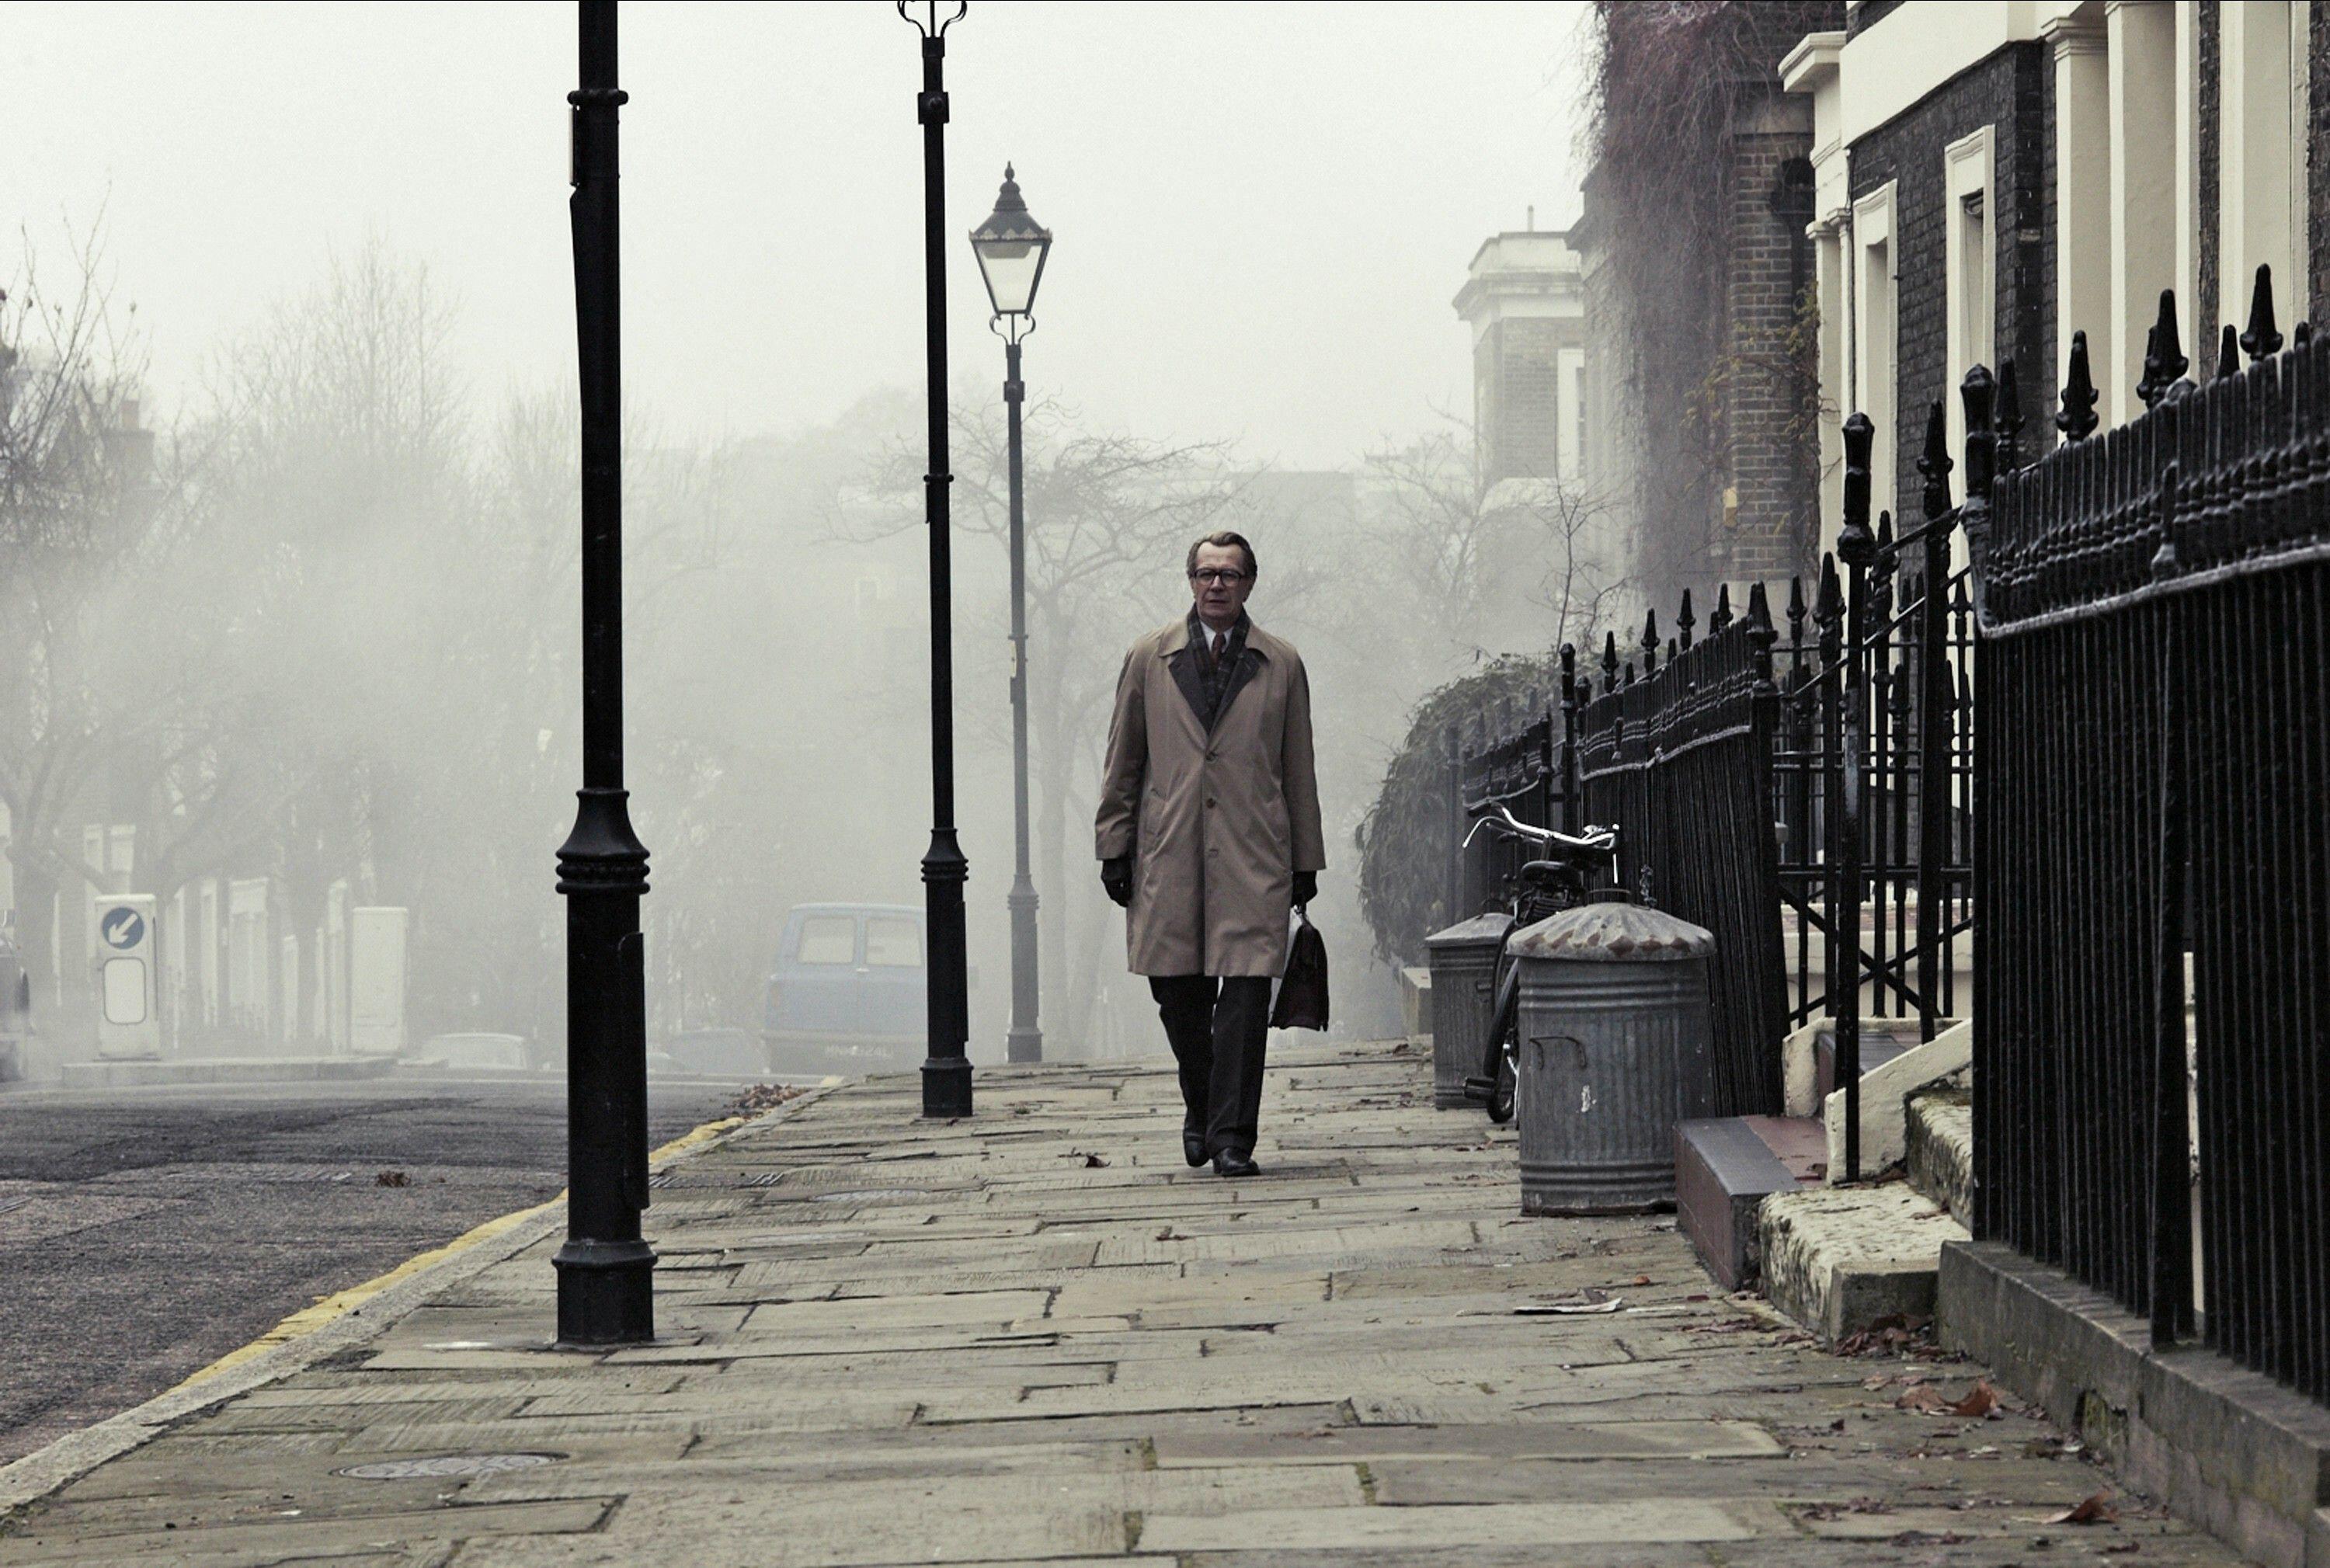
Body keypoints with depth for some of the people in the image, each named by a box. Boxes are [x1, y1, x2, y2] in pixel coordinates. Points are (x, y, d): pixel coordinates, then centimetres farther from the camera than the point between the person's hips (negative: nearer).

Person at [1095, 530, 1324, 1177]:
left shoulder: (1282, 664, 10)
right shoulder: (1149, 658, 10)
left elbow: (1298, 771, 12)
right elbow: (1123, 761, 12)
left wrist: (1305, 860, 10)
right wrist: (1115, 846, 6)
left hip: (1253, 853, -1)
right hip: (1168, 854, 1)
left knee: (1245, 991, -8)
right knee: (1176, 987, 4)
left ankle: (1231, 1137, -6)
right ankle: (1202, 1104, 29)